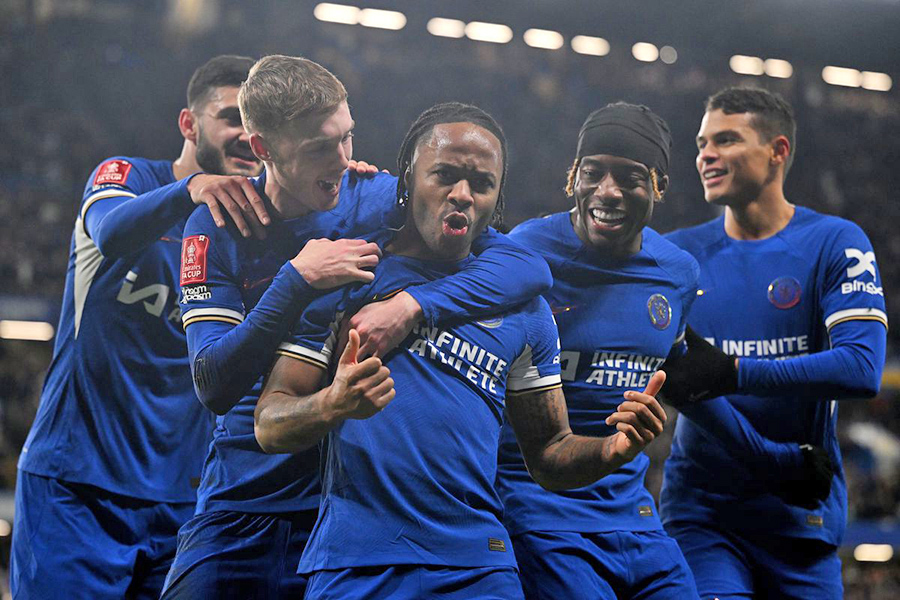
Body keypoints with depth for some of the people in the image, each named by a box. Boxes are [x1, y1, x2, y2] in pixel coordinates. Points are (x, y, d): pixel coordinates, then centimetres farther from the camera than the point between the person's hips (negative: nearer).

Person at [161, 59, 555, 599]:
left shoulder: (381, 202, -4)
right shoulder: (219, 228, -4)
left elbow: (528, 267, -14)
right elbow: (214, 387, -13)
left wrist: (413, 304, -28)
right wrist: (297, 281, -22)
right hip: (243, 499, 1)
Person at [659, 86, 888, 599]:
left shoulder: (835, 244, -3)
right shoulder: (677, 254, 6)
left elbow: (863, 368, -16)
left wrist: (732, 374, -22)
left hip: (803, 516, -1)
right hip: (700, 510, 1)